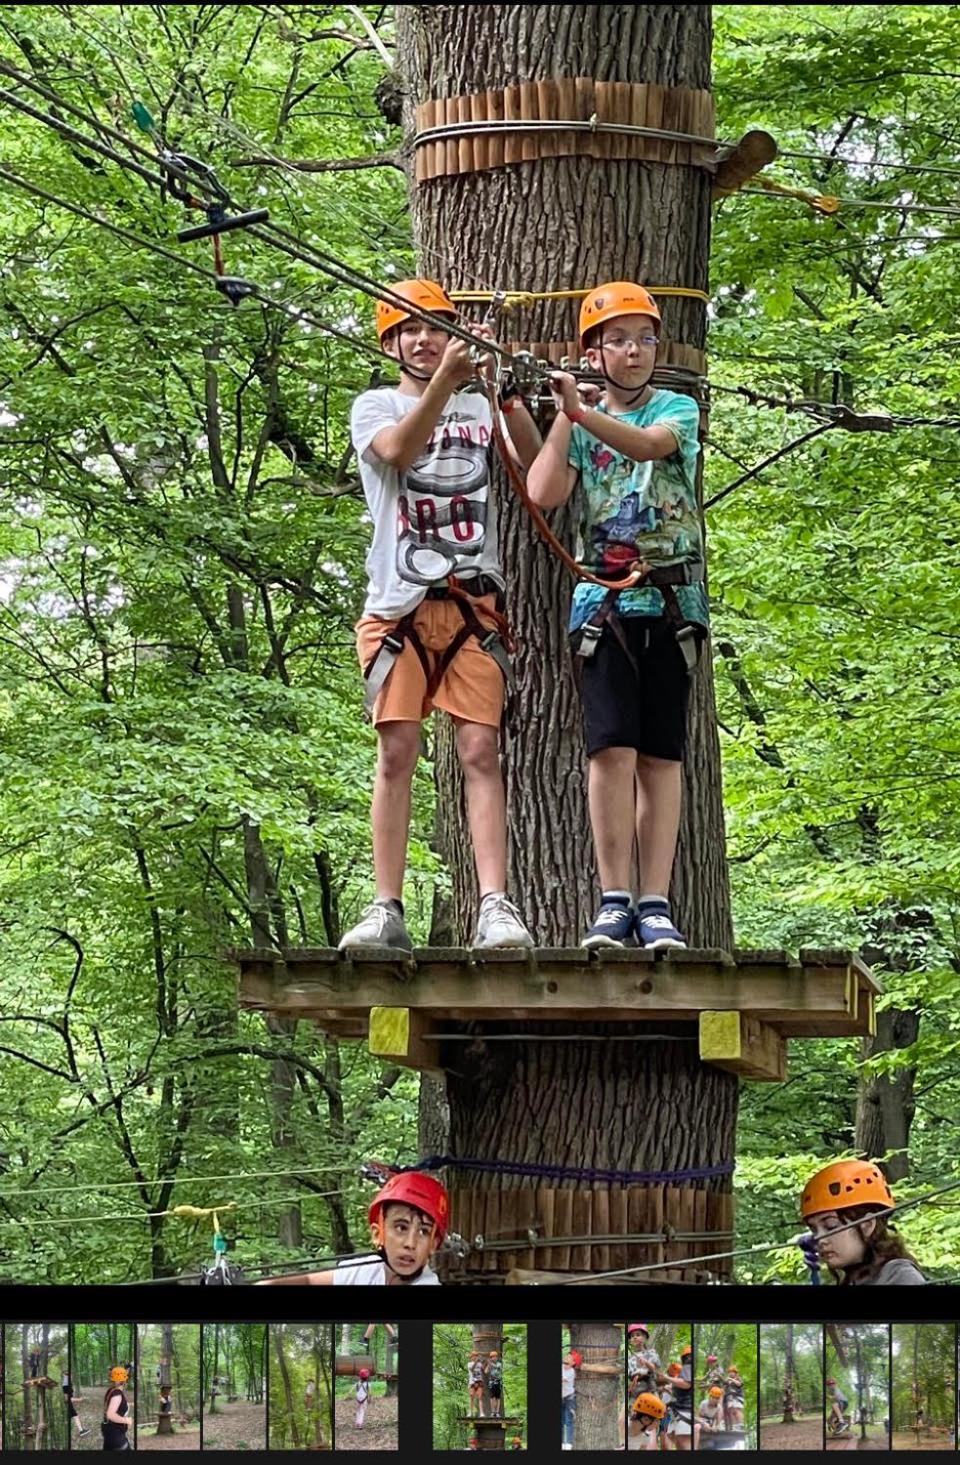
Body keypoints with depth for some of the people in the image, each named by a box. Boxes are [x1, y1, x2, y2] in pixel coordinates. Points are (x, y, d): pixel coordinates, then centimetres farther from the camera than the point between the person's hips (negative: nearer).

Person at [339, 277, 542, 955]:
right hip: (399, 602, -1)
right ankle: (387, 910, -1)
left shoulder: (482, 409, 15)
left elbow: (534, 463, -2)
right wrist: (444, 381, -27)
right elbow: (399, 449, -13)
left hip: (474, 601, 1)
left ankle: (496, 906, -16)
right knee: (397, 753, -3)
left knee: (482, 751, -8)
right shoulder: (375, 405, 10)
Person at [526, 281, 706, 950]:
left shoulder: (678, 410, 7)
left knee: (661, 756, -1)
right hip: (604, 599, 1)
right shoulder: (578, 429, 14)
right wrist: (564, 417, -4)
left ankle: (656, 905, -2)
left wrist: (581, 411, -30)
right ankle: (614, 902, -9)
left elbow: (648, 443, -16)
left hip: (674, 600, -1)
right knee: (612, 749, -10)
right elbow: (544, 494, -3)